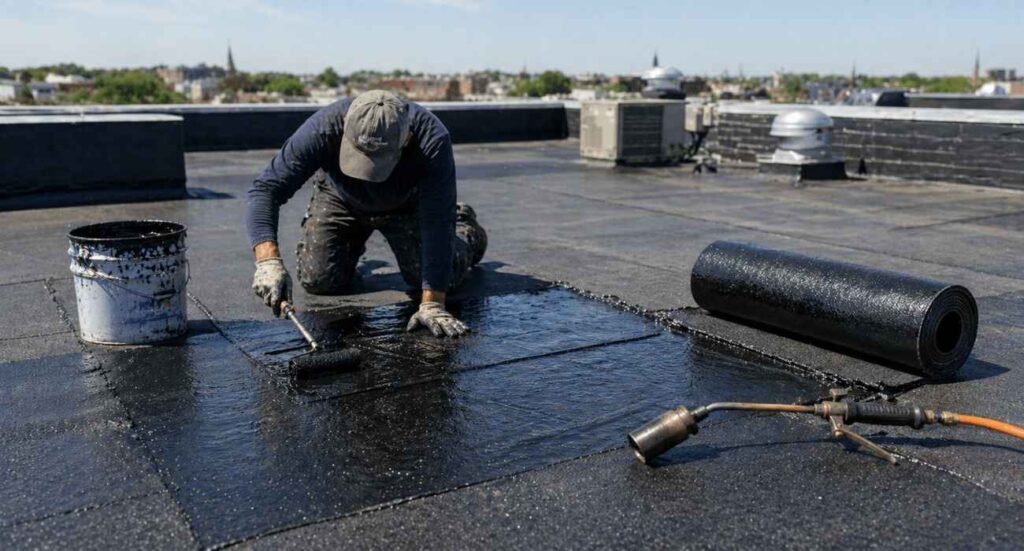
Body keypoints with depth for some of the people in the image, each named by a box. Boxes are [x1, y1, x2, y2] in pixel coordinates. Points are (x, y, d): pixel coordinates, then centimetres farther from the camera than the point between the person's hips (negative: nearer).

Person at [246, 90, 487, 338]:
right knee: (319, 280, -8)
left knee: (435, 277, -9)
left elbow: (438, 224, -39)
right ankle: (353, 244, 27)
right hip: (340, 199, 1)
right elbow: (266, 188, -39)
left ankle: (466, 231, 26)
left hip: (406, 203, -1)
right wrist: (268, 261, -54)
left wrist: (432, 303, -43)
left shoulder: (433, 141, -41)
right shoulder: (323, 128, -39)